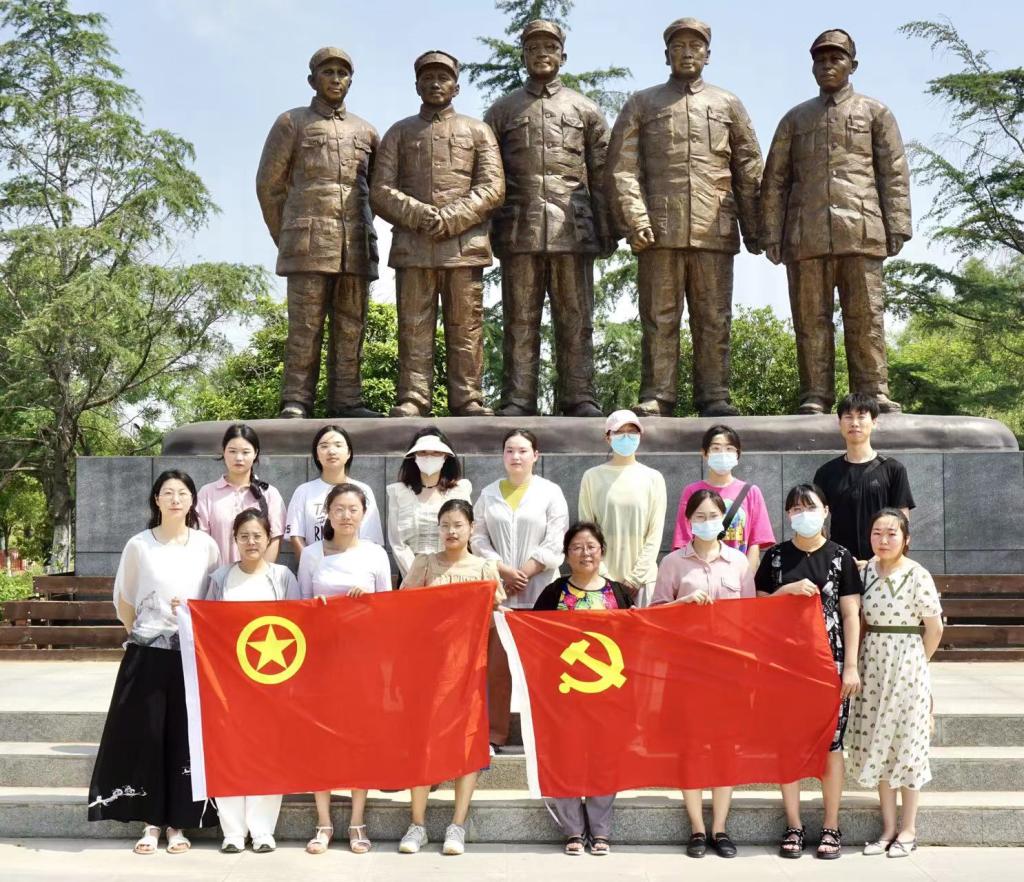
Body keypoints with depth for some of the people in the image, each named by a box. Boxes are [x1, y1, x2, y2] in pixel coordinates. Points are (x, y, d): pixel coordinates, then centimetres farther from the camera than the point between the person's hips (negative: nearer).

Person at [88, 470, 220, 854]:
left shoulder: (206, 546, 2)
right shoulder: (139, 545, 1)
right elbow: (123, 601, 10)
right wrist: (140, 633, 6)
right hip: (147, 654, 0)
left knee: (186, 736, 1)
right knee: (145, 735, 0)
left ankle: (178, 823, 11)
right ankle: (151, 823, 10)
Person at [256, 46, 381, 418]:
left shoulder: (365, 131, 19)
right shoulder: (291, 123, 9)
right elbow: (269, 184, 7)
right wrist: (286, 240, 6)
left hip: (356, 245, 4)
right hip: (309, 244, -4)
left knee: (351, 327, 1)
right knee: (305, 326, -8)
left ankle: (345, 402, 3)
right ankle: (296, 404, -8)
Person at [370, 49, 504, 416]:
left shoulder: (477, 131, 15)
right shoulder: (398, 133, 17)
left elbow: (492, 187, 2)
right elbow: (380, 191, 6)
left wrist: (451, 219, -12)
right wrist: (420, 215, -12)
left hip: (464, 244, 0)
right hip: (412, 245, 1)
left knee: (465, 327, -1)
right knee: (414, 327, -3)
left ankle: (467, 401, 2)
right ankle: (412, 401, -2)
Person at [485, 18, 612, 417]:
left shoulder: (586, 110, 15)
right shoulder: (502, 110, 15)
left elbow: (602, 175, 11)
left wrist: (607, 231, 3)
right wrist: (483, 228, 2)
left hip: (573, 230, 0)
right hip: (519, 230, 0)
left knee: (575, 319, 0)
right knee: (520, 320, -1)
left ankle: (579, 398, 1)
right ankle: (516, 401, 0)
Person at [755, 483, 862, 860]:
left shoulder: (839, 557, 2)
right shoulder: (776, 556, 5)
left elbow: (851, 615, 1)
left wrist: (851, 666, -5)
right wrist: (789, 589, -11)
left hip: (830, 663, -1)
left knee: (830, 745, 1)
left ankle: (831, 827, 11)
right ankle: (793, 826, 12)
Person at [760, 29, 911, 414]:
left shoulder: (875, 113, 17)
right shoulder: (795, 118, 20)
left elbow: (894, 174, 9)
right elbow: (775, 179, 15)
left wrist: (898, 226, -1)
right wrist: (771, 234, 5)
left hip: (860, 231, -1)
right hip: (806, 235, 2)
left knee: (865, 317, -5)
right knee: (811, 318, -2)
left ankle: (873, 394, -4)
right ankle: (815, 398, -1)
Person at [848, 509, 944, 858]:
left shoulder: (917, 575, -12)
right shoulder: (865, 571, 3)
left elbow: (934, 627, -7)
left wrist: (917, 662, 2)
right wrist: (858, 662, 3)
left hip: (906, 665, -5)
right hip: (872, 664, 5)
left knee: (906, 743, 4)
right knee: (877, 744, 8)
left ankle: (908, 829, 15)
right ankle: (888, 826, 18)